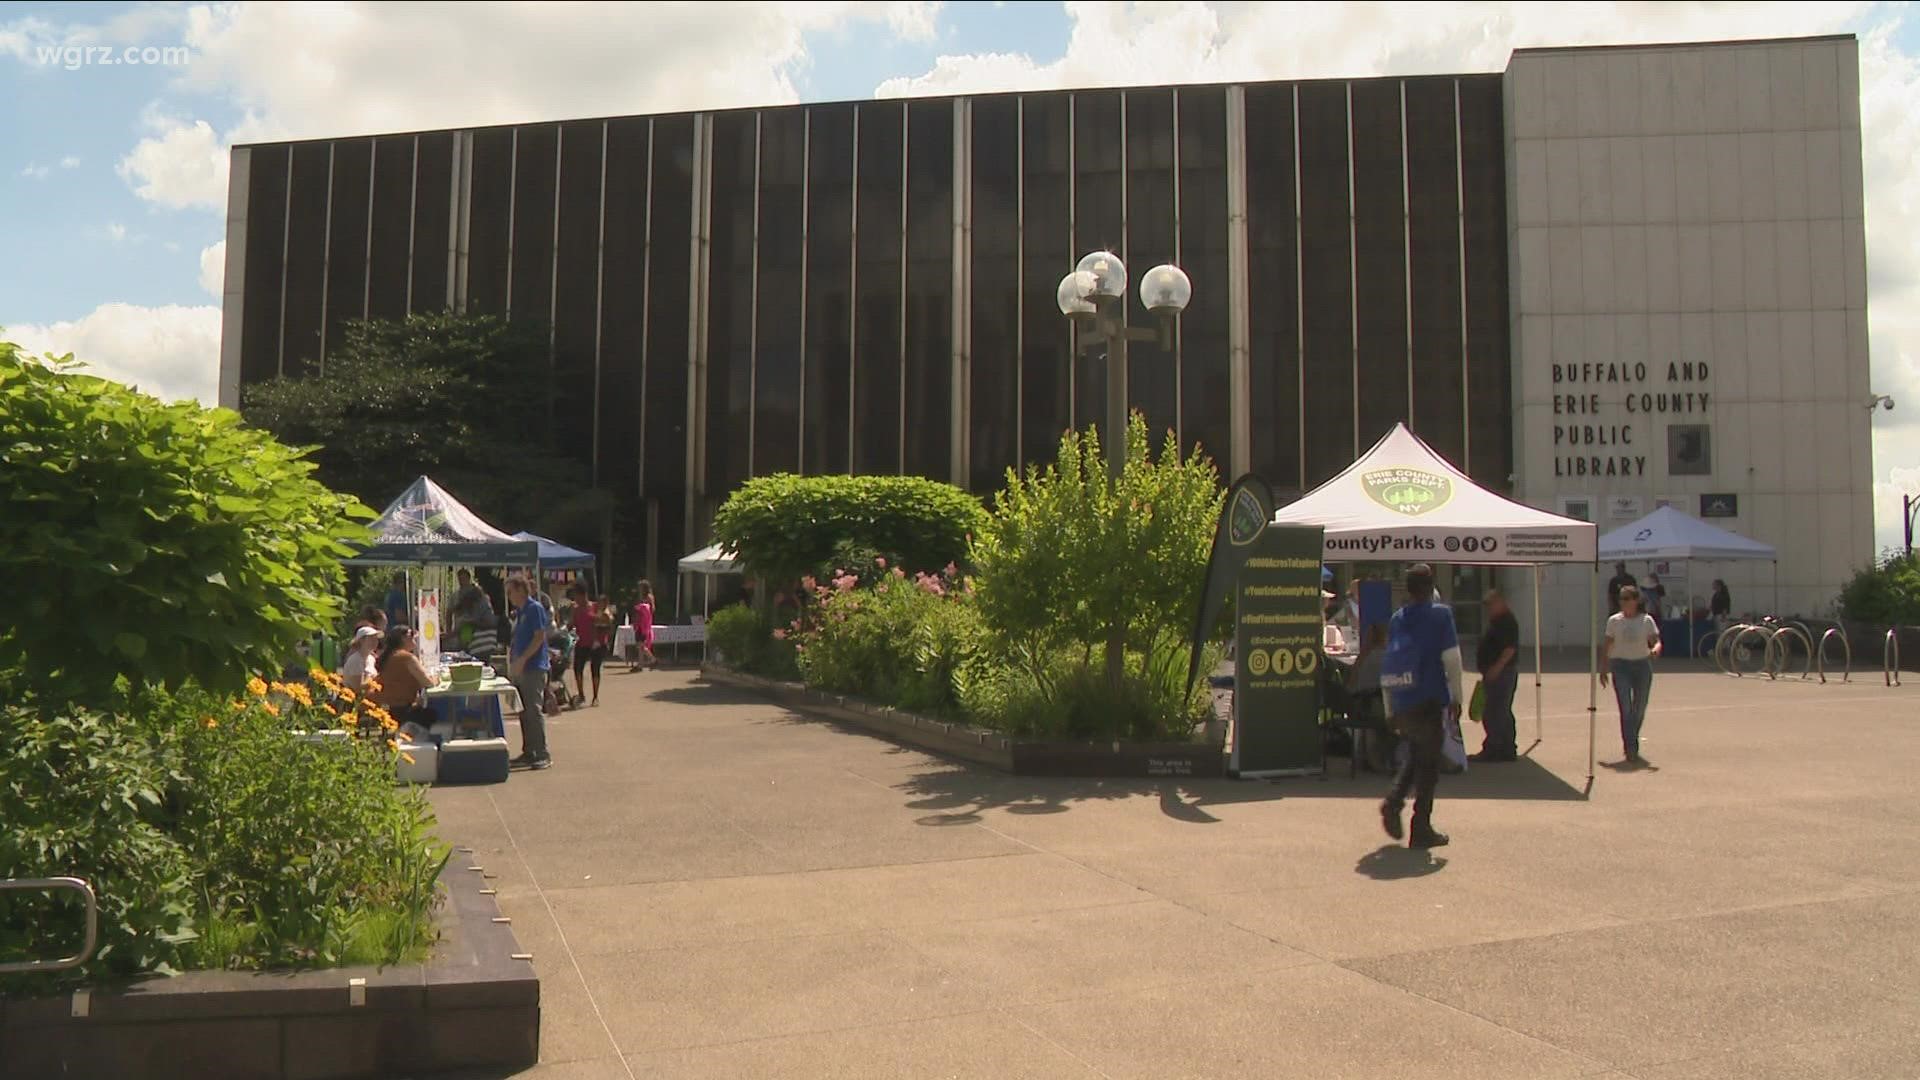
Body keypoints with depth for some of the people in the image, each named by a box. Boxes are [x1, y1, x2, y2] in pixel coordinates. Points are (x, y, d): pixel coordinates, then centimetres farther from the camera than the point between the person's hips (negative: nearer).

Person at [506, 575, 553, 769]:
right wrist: (511, 662, 12)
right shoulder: (520, 612, 18)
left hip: (534, 668, -9)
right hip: (520, 670, 9)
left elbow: (539, 637, -17)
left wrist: (522, 659, -19)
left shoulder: (535, 608, -9)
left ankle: (543, 755, -8)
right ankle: (528, 753, 17)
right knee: (524, 712, 11)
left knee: (534, 711, -10)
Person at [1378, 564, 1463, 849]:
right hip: (1429, 701, -5)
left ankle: (1394, 801, 2)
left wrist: (1390, 708, 15)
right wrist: (1455, 697, -1)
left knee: (1415, 758, 22)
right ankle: (1421, 830, 6)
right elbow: (1451, 659, -10)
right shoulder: (1440, 614, -5)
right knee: (1429, 764, 4)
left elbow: (1388, 664, 10)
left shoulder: (1396, 619, 8)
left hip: (1402, 705, 5)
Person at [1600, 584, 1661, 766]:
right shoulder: (1614, 620, 1)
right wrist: (1603, 669, 2)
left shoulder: (1646, 620, 0)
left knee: (1639, 709, 9)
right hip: (1620, 665, -1)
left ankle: (1631, 744, 31)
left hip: (1642, 664, 1)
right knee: (1626, 709, -10)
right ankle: (1631, 750, -9)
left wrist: (1655, 649, -29)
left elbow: (1656, 641, -5)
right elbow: (1606, 646, 6)